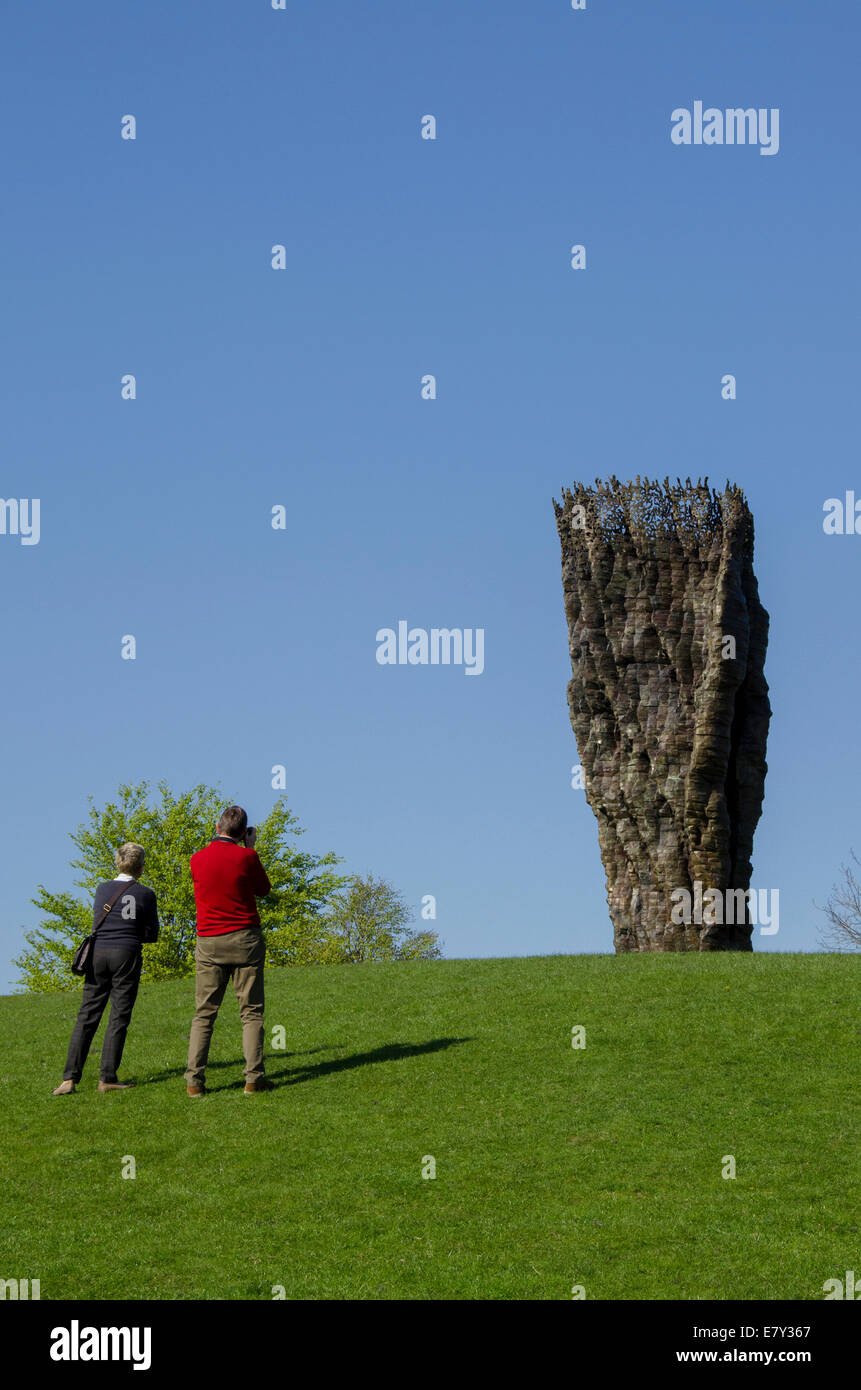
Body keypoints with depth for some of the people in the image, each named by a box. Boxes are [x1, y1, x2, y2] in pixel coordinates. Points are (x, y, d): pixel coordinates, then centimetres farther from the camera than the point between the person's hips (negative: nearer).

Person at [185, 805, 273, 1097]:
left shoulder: (198, 859, 0)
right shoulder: (246, 857, -7)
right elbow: (264, 890, 9)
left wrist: (217, 841, 25)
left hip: (208, 942, 2)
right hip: (245, 940, -2)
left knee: (204, 1014, 5)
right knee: (251, 1012, 3)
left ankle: (194, 1080, -3)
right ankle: (254, 1078, -3)